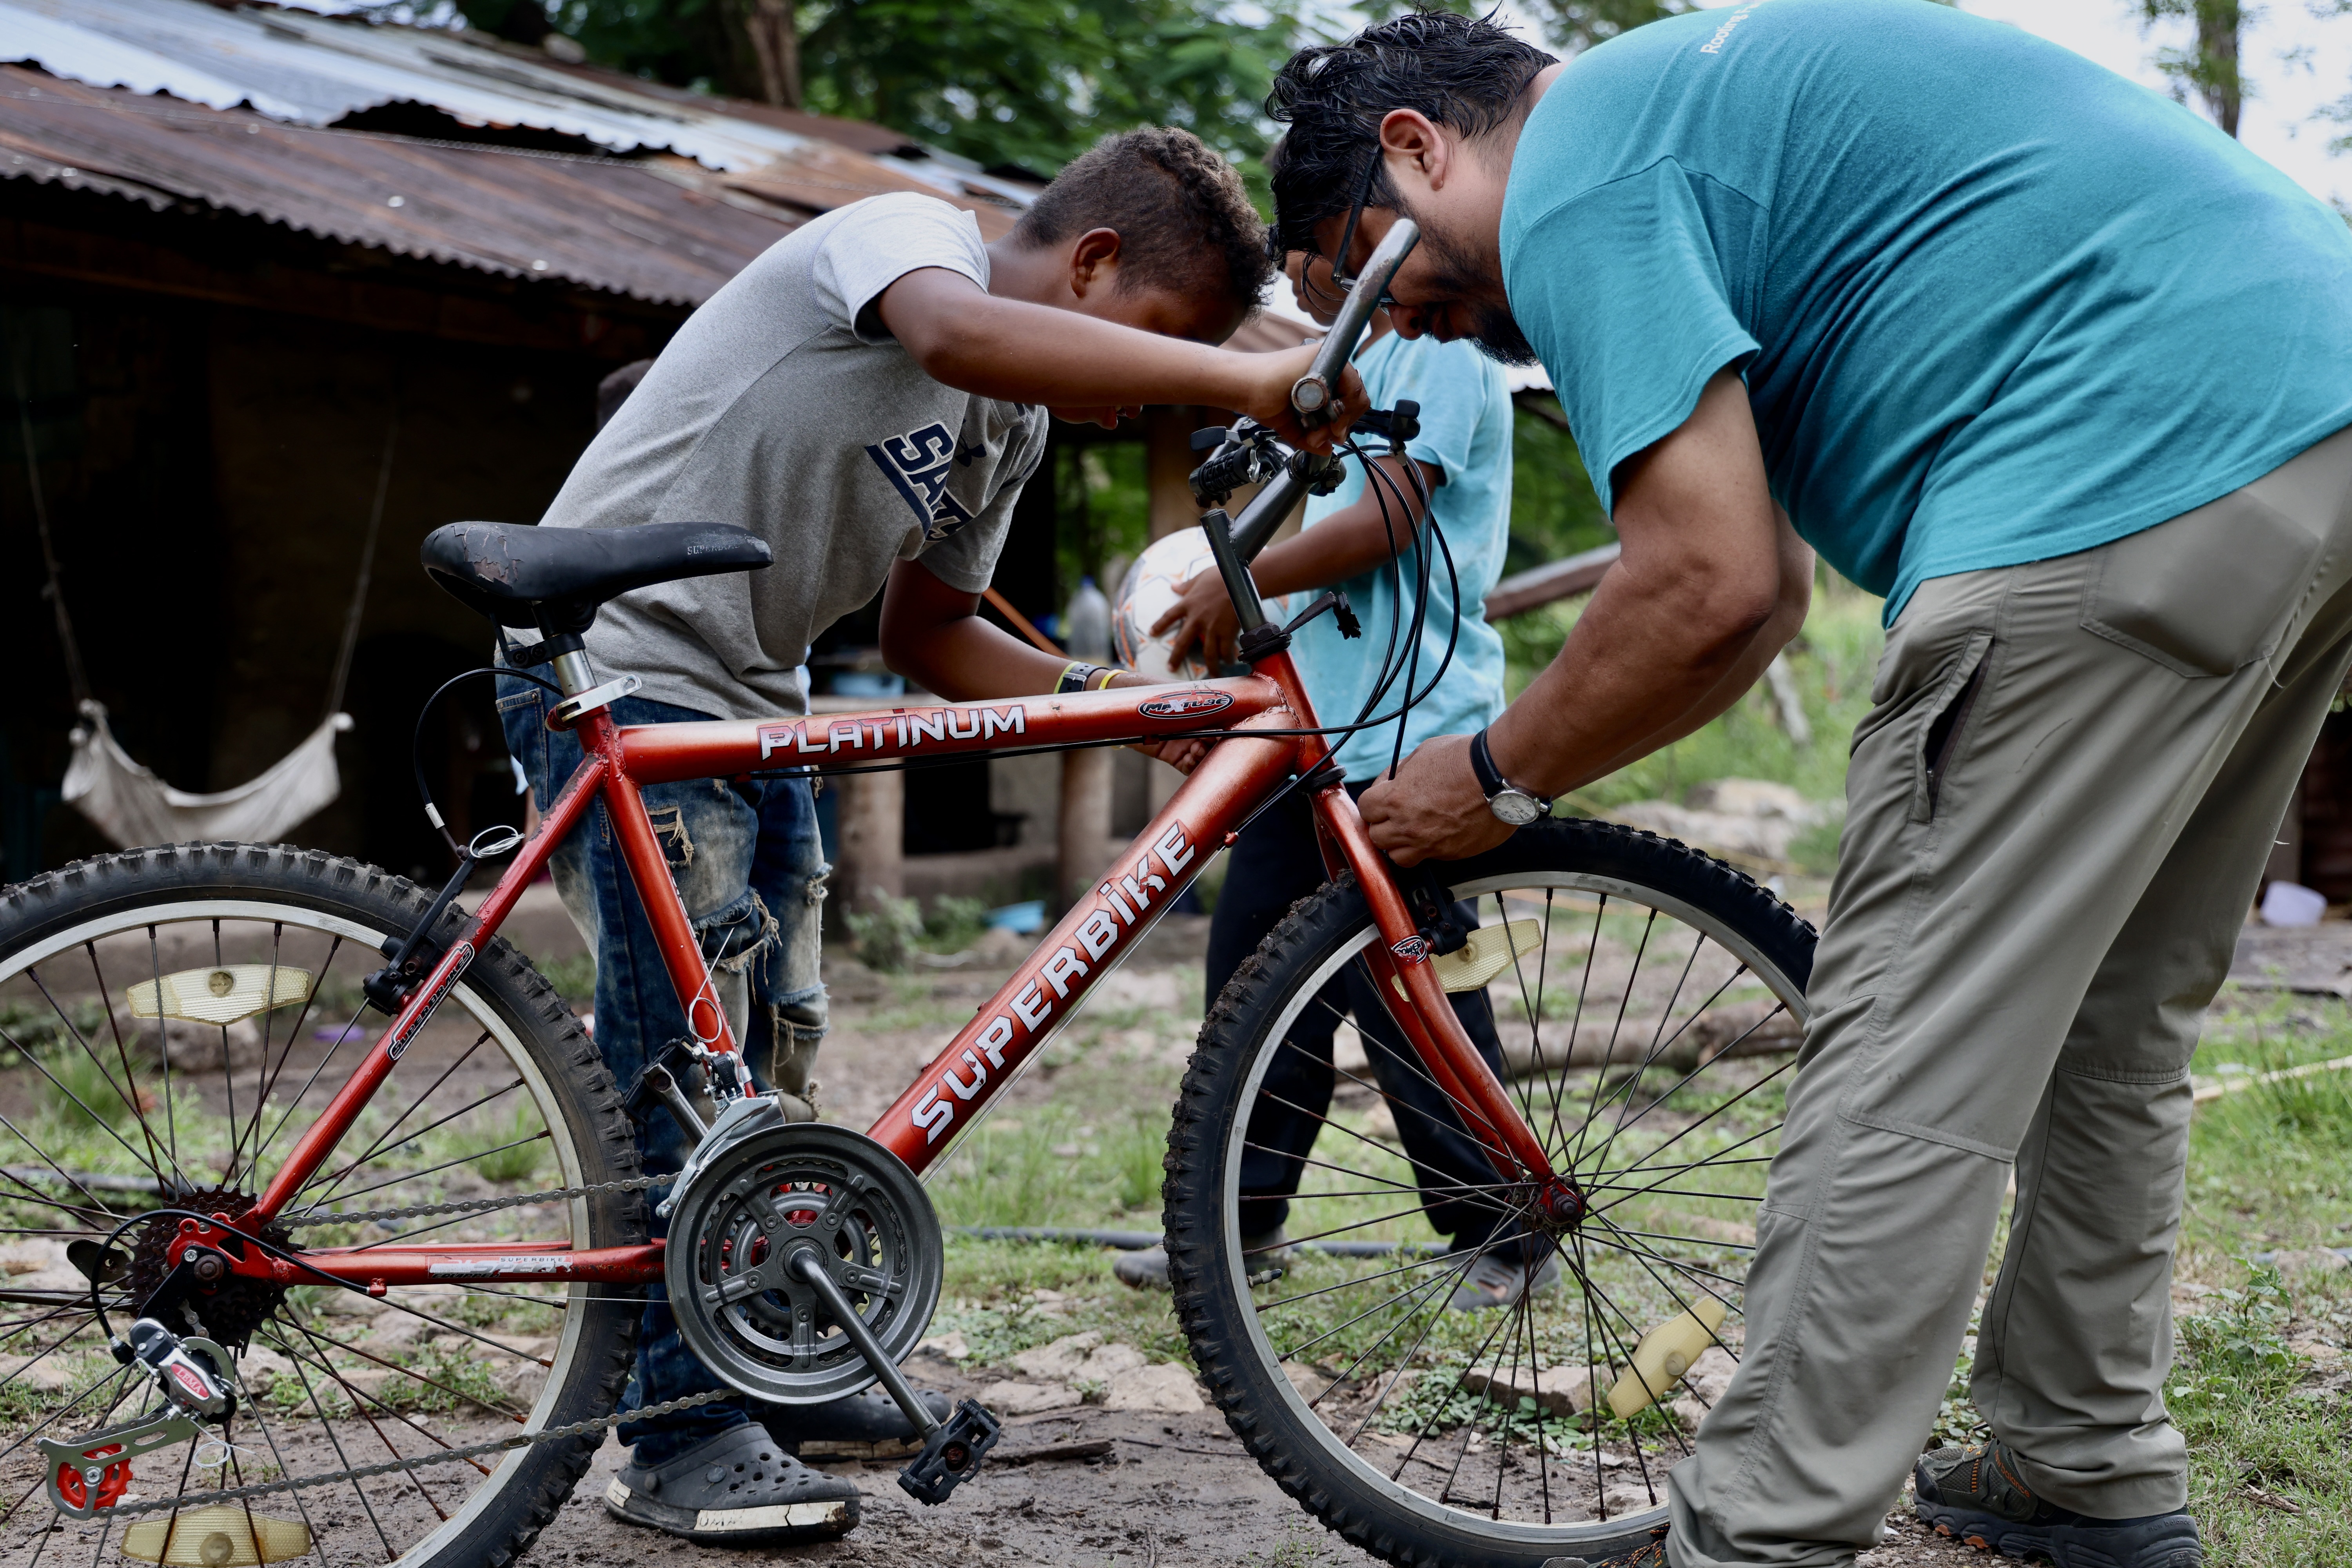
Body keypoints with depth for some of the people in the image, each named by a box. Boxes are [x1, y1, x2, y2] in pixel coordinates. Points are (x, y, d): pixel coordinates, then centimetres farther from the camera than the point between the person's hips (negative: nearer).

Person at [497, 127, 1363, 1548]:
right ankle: (686, 1435, -5)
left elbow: (927, 635, 14)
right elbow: (960, 334, -41)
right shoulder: (905, 230, -16)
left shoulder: (1018, 427, 9)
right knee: (685, 1055, -12)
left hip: (751, 706, 9)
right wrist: (1251, 381, -47)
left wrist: (1123, 701, -1)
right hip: (616, 670, -9)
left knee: (773, 1055, 12)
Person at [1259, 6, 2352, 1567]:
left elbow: (1711, 587, -14)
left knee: (1915, 1062, -6)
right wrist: (1526, 772, 25)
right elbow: (1771, 587, 27)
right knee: (2116, 1016, 19)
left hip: (2127, 479, -10)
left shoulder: (1575, 184, -4)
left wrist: (1497, 776, 2)